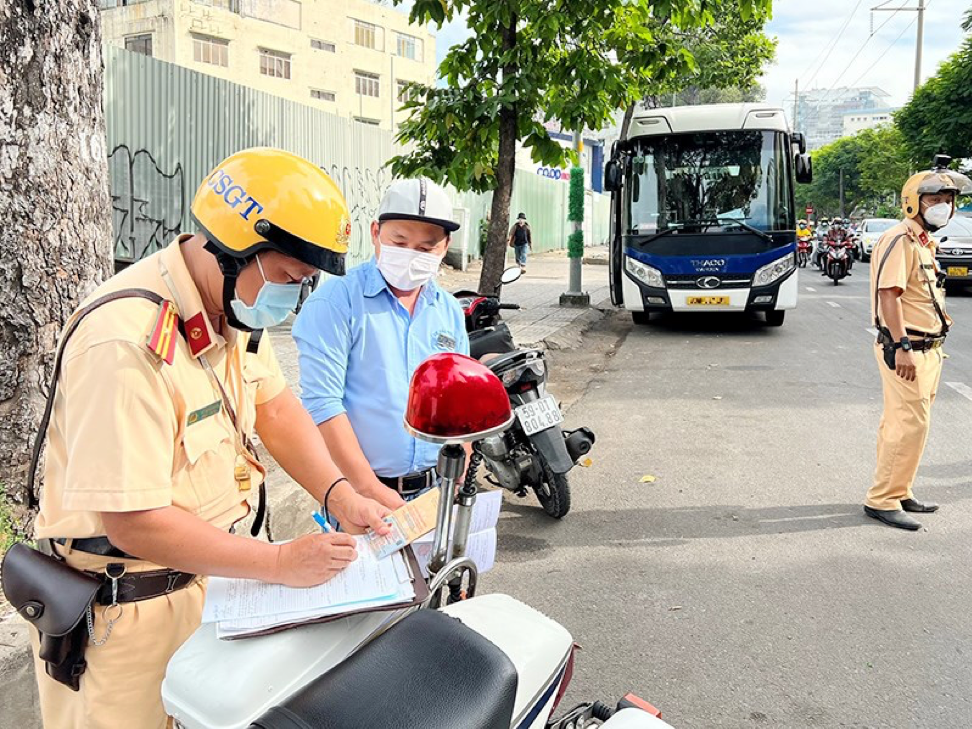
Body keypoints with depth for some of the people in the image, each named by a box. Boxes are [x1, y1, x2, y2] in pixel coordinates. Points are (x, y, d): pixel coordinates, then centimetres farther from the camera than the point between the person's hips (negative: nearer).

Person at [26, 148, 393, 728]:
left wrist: (339, 495, -9)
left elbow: (274, 404, 6)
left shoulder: (234, 305, -2)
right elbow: (133, 524, -30)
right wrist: (281, 562, -25)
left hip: (206, 571, 8)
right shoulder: (129, 344, -31)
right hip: (128, 610, -7)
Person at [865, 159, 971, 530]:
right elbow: (888, 294, -23)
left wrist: (931, 345, 21)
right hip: (906, 350, -10)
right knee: (910, 423, -10)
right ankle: (882, 499, -3)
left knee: (900, 423, 14)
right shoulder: (900, 240, -14)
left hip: (926, 349, 10)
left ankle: (898, 493, 23)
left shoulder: (923, 242, 18)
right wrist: (902, 347, -27)